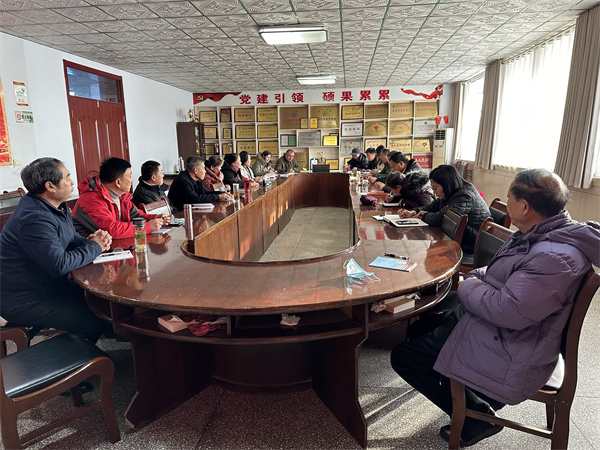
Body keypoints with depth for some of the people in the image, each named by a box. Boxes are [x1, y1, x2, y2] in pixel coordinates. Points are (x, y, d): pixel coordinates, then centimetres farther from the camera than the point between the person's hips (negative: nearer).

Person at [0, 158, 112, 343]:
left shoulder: (58, 207, 6)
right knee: (96, 323, -18)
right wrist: (94, 247, -17)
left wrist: (89, 241, -8)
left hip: (49, 284, 10)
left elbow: (72, 239, 15)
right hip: (24, 302, -10)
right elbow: (59, 264, -31)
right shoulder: (34, 219, -27)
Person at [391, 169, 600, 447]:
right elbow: (503, 275, 17)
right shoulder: (542, 235, 4)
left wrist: (468, 287, -16)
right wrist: (476, 277, -1)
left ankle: (477, 418, 6)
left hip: (508, 358, -11)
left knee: (403, 357, -9)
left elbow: (509, 311, -33)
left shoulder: (556, 258, -30)